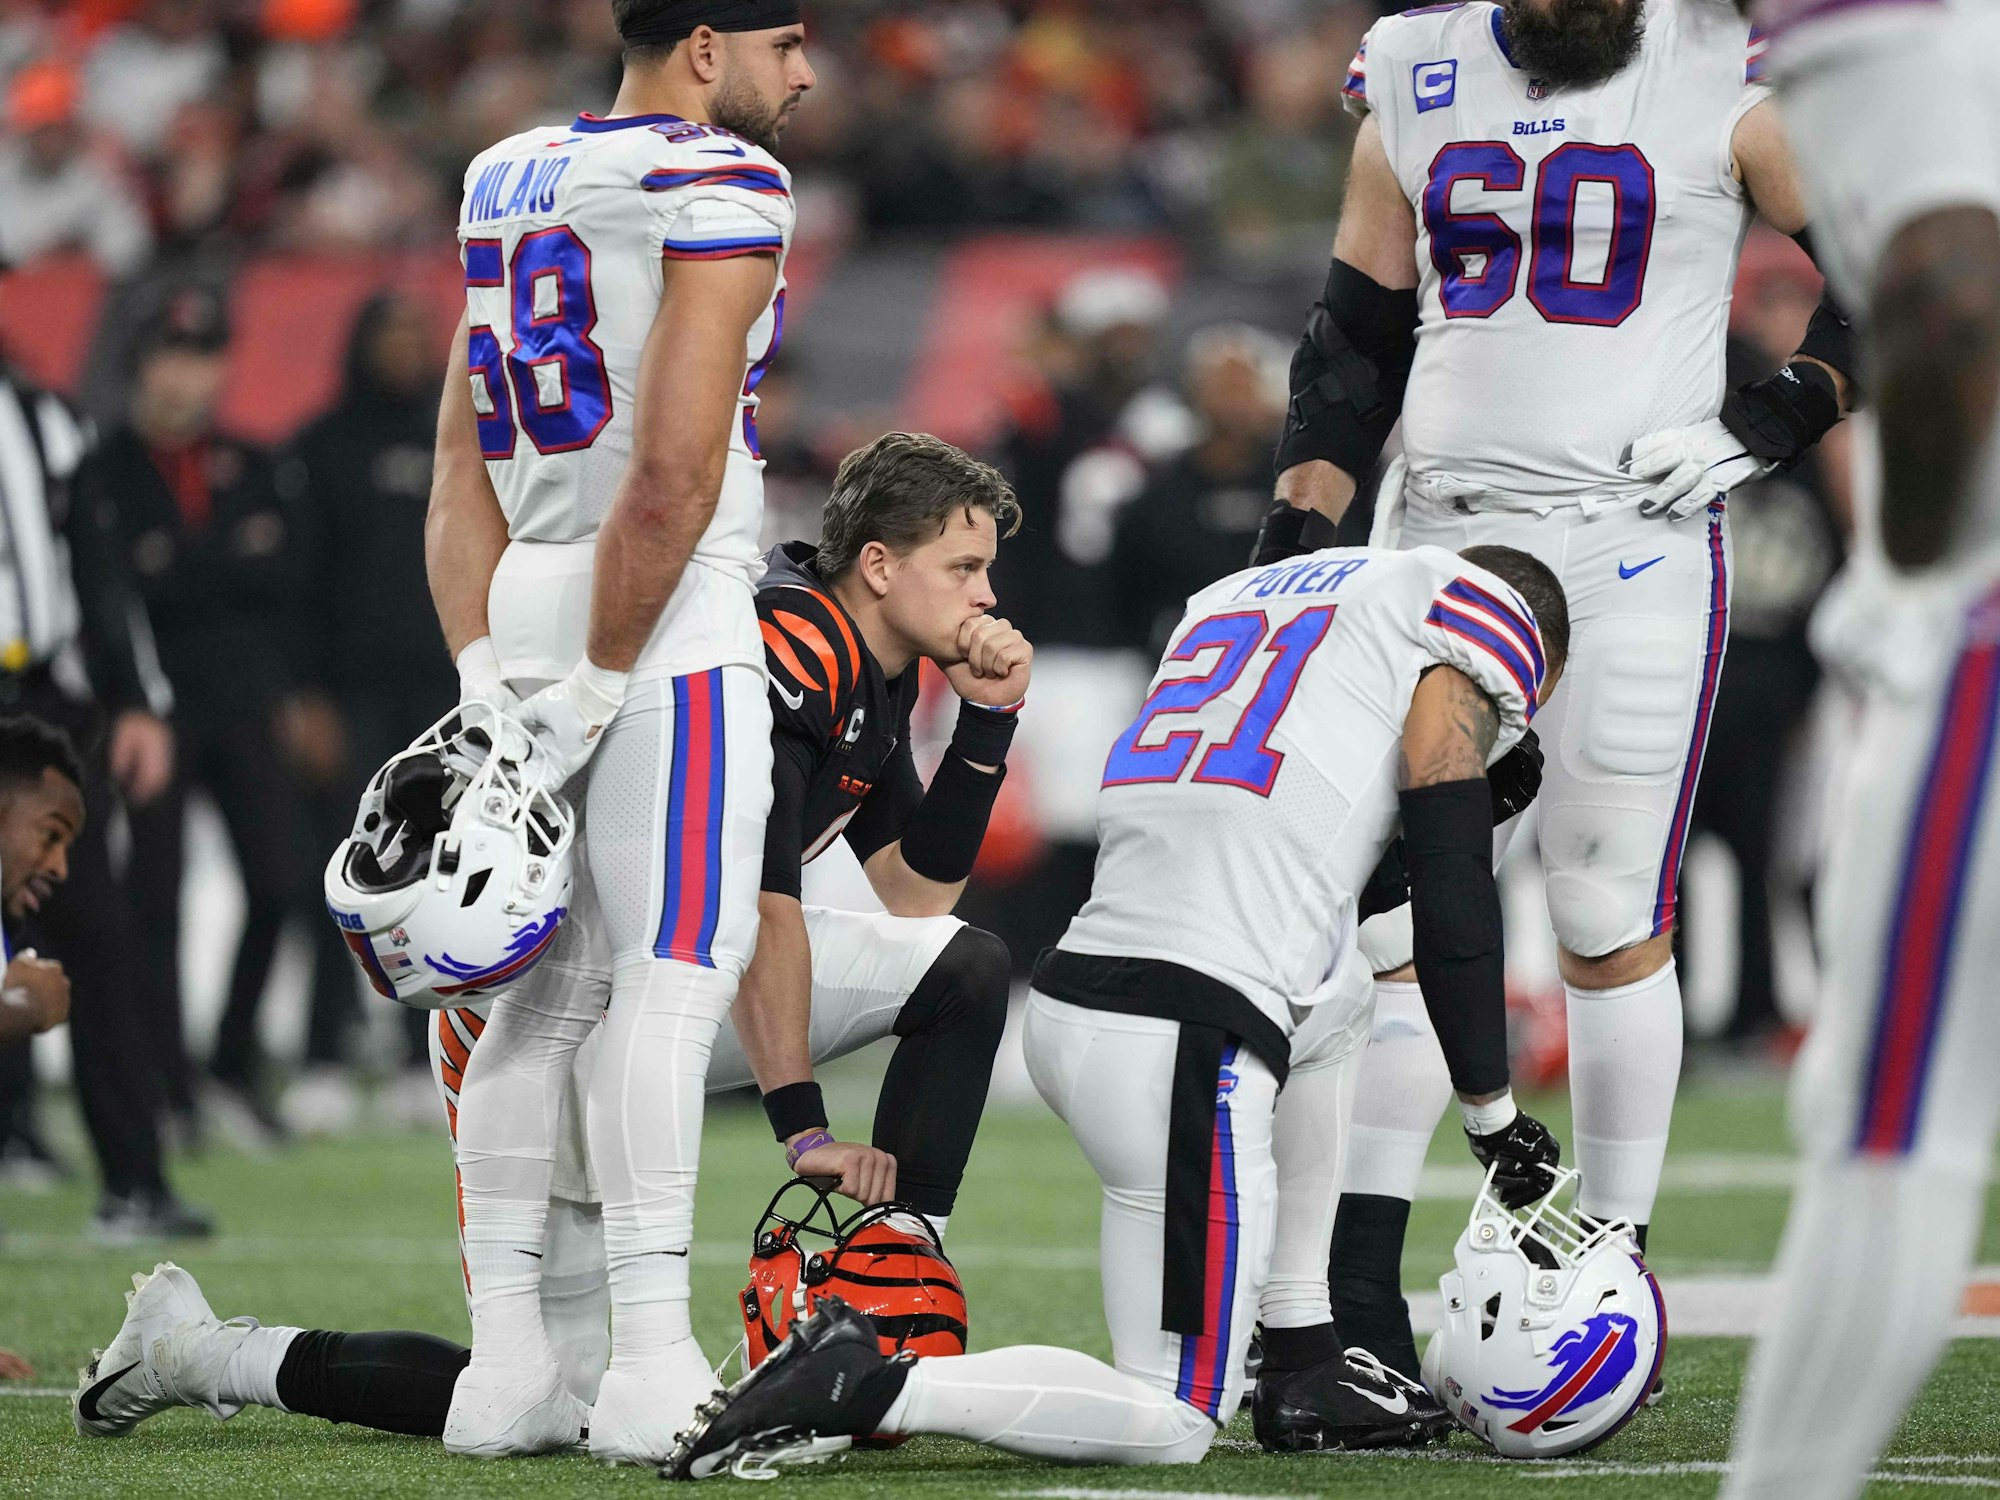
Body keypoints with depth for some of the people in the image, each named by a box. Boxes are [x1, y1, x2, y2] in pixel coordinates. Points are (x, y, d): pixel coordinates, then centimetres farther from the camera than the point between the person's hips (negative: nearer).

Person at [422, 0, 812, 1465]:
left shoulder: (508, 181, 16)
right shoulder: (721, 187, -9)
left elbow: (465, 454, 13)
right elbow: (675, 472, -17)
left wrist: (489, 671, 9)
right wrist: (599, 680, -13)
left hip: (528, 603, 8)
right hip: (668, 620, -8)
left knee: (545, 993, 11)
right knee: (676, 977, -9)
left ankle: (507, 1364, 11)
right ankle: (651, 1370, -13)